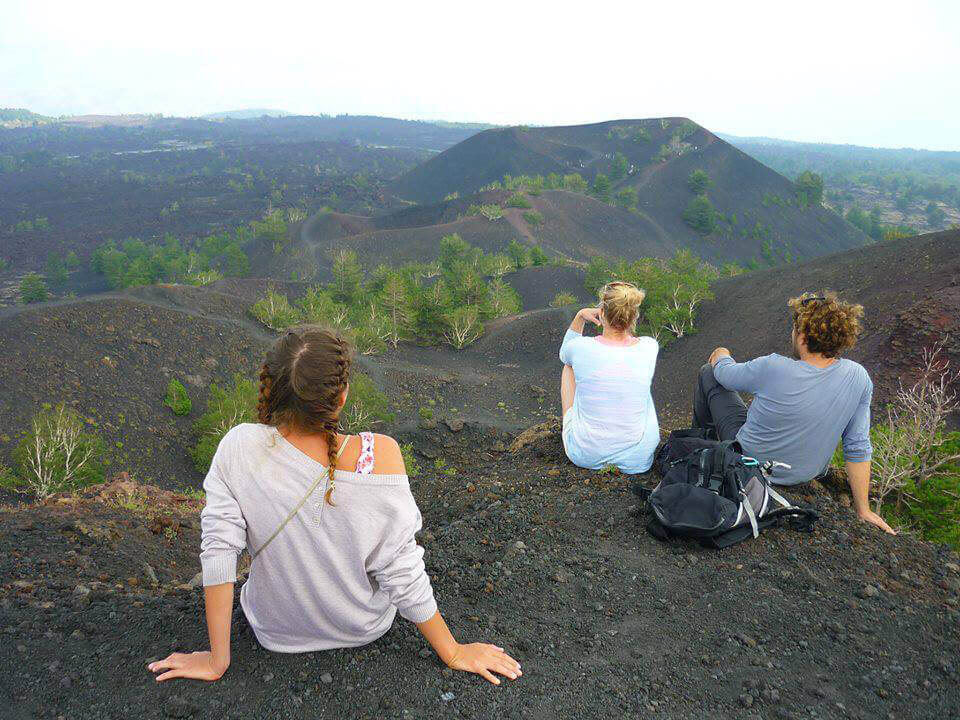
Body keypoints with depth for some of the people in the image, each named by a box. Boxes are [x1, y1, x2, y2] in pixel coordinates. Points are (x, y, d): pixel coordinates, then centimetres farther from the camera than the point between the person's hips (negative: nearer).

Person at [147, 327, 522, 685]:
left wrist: (217, 660, -7)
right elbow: (403, 573, -25)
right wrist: (452, 652, -9)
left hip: (276, 631, 2)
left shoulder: (238, 448, -26)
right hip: (366, 627, -1)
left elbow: (218, 552, -21)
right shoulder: (378, 455, -32)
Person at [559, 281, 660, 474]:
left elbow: (564, 354, 10)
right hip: (637, 460, 1)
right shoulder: (649, 348, -12)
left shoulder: (581, 348, -18)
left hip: (584, 455, -1)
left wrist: (580, 317, 4)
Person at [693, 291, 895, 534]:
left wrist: (720, 356, 15)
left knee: (708, 372, 10)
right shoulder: (859, 377, -18)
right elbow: (859, 448, -11)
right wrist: (863, 509, 1)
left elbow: (723, 372, -10)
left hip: (751, 463, -5)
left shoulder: (772, 368, -31)